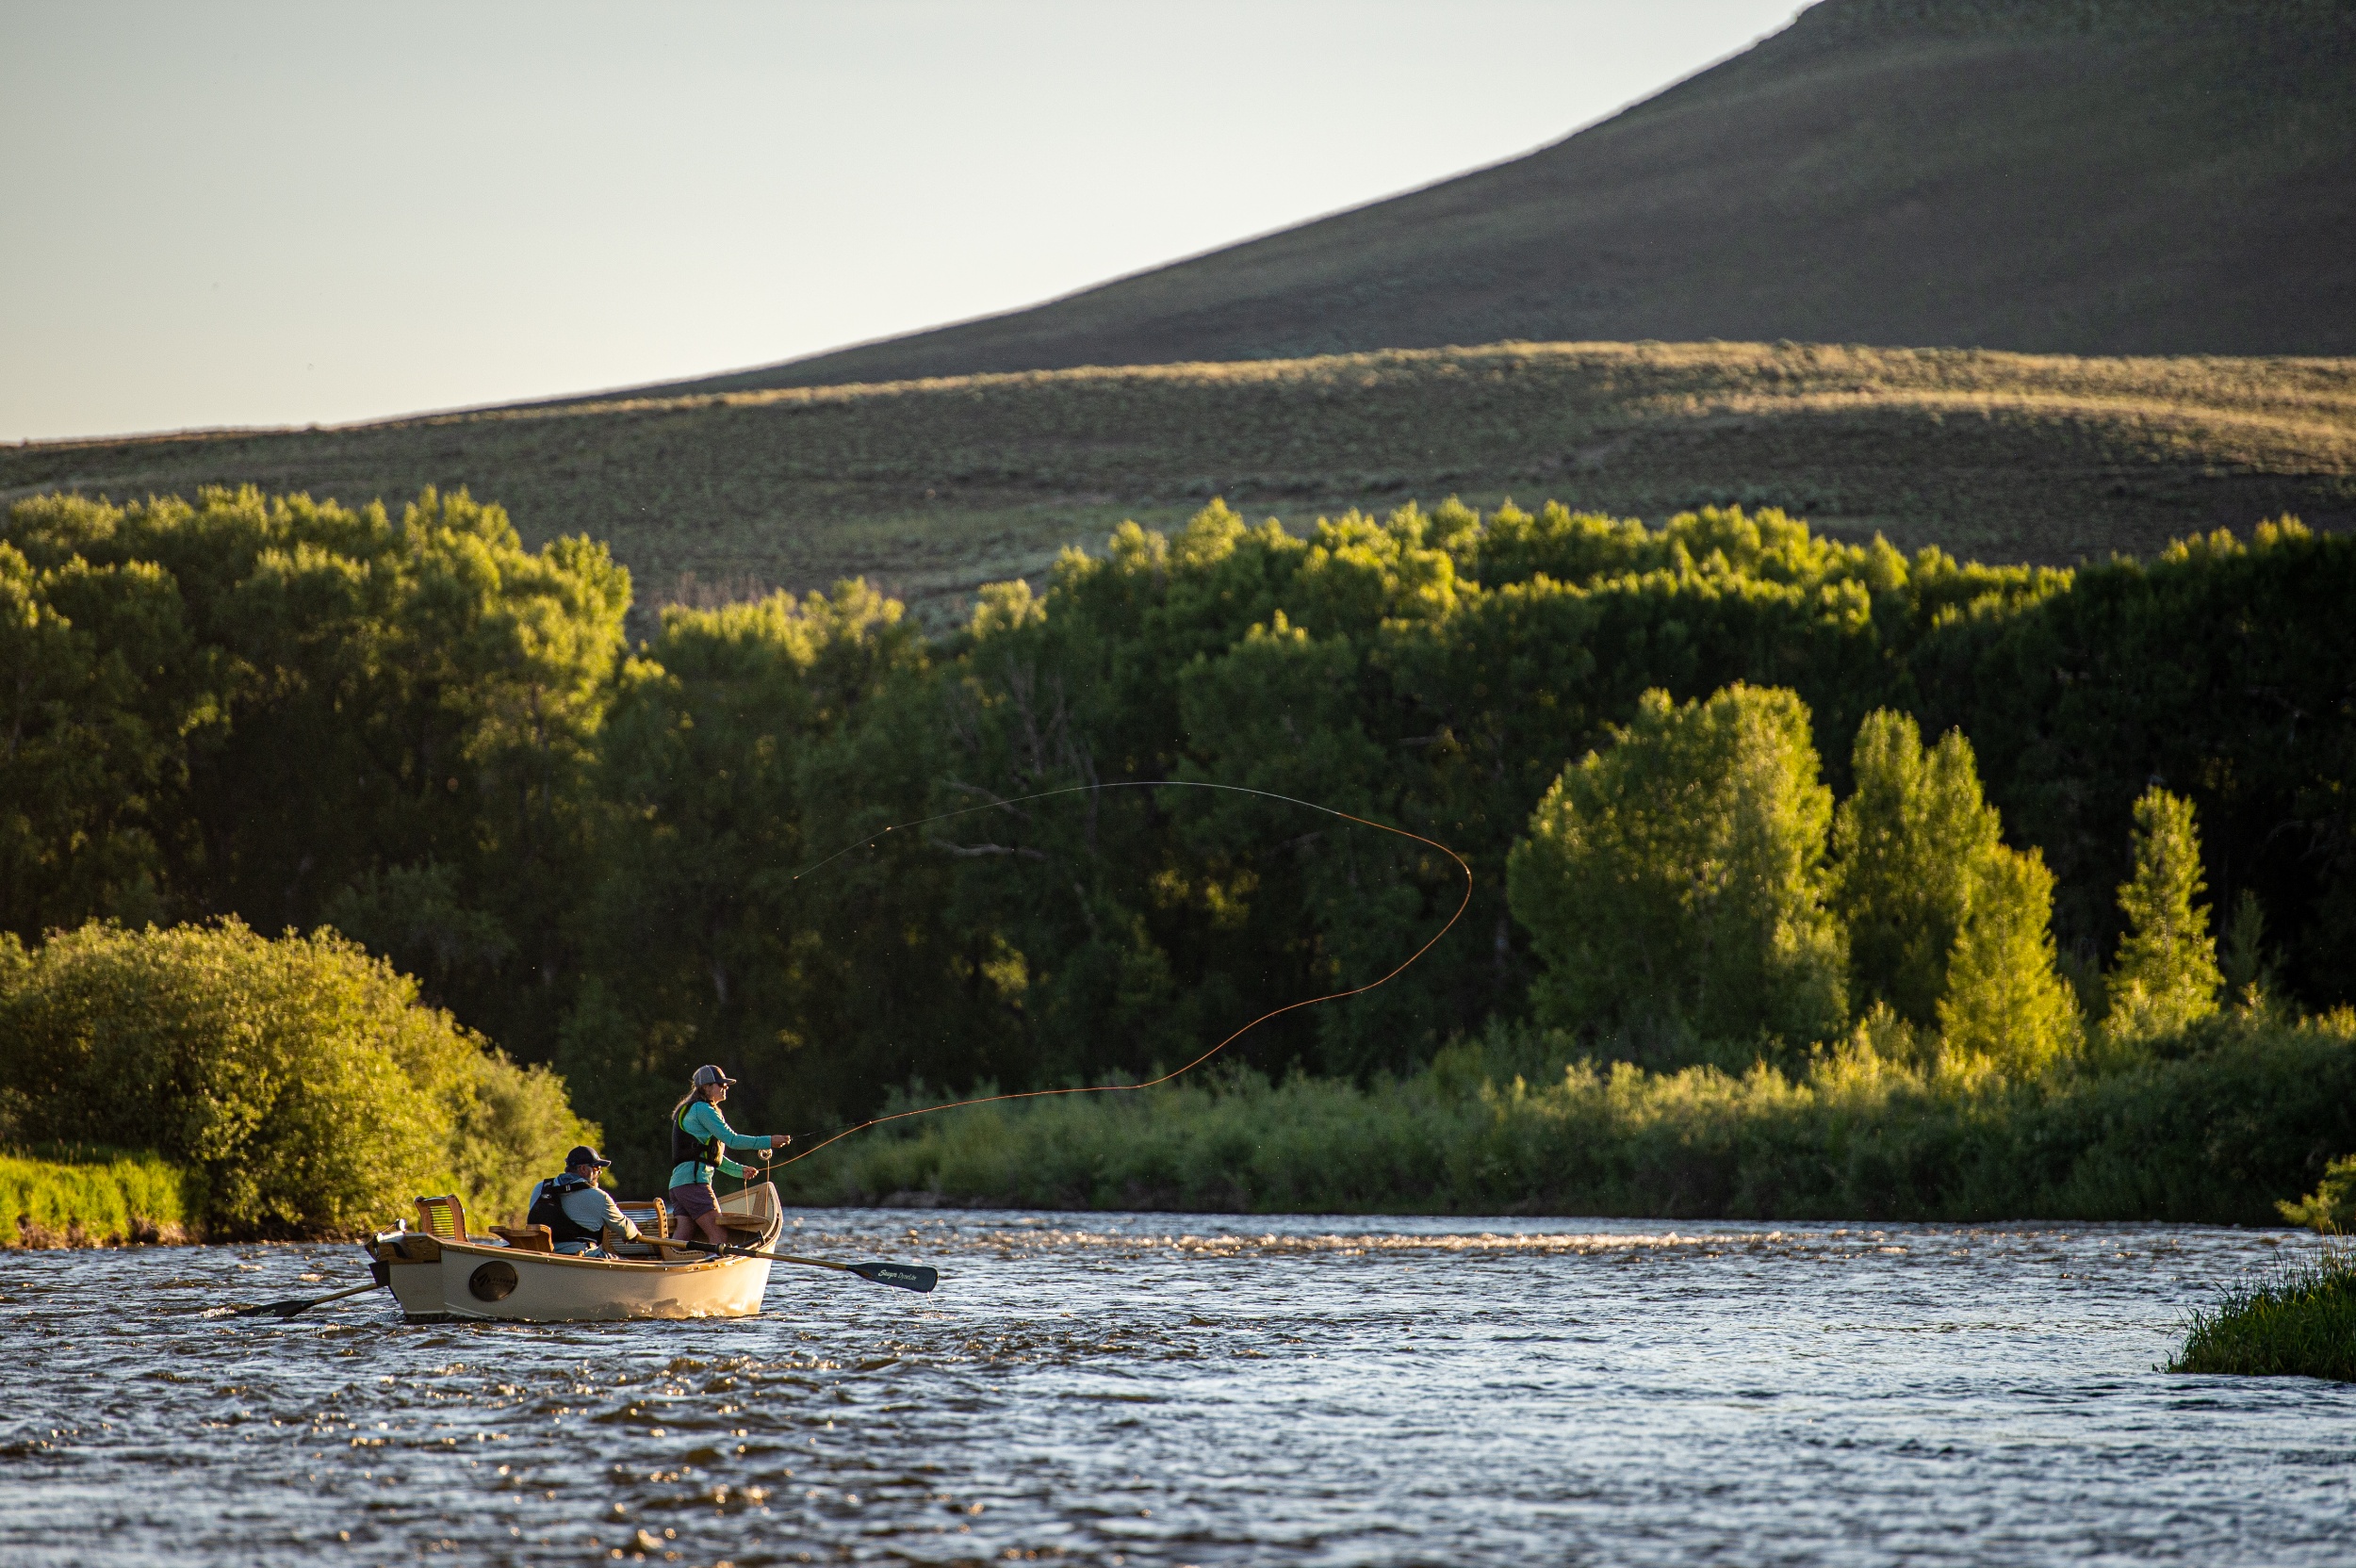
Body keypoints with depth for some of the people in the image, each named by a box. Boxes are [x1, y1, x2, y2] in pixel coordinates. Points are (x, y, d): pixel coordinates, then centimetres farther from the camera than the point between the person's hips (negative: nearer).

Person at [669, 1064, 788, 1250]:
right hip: (694, 1180, -10)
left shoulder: (687, 1111, 27)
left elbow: (713, 1156, 33)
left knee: (680, 1240, -3)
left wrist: (739, 1170, 35)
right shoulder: (702, 1109, -4)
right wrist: (769, 1142, -9)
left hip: (677, 1181, 10)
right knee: (719, 1237, -14)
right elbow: (732, 1140, -11)